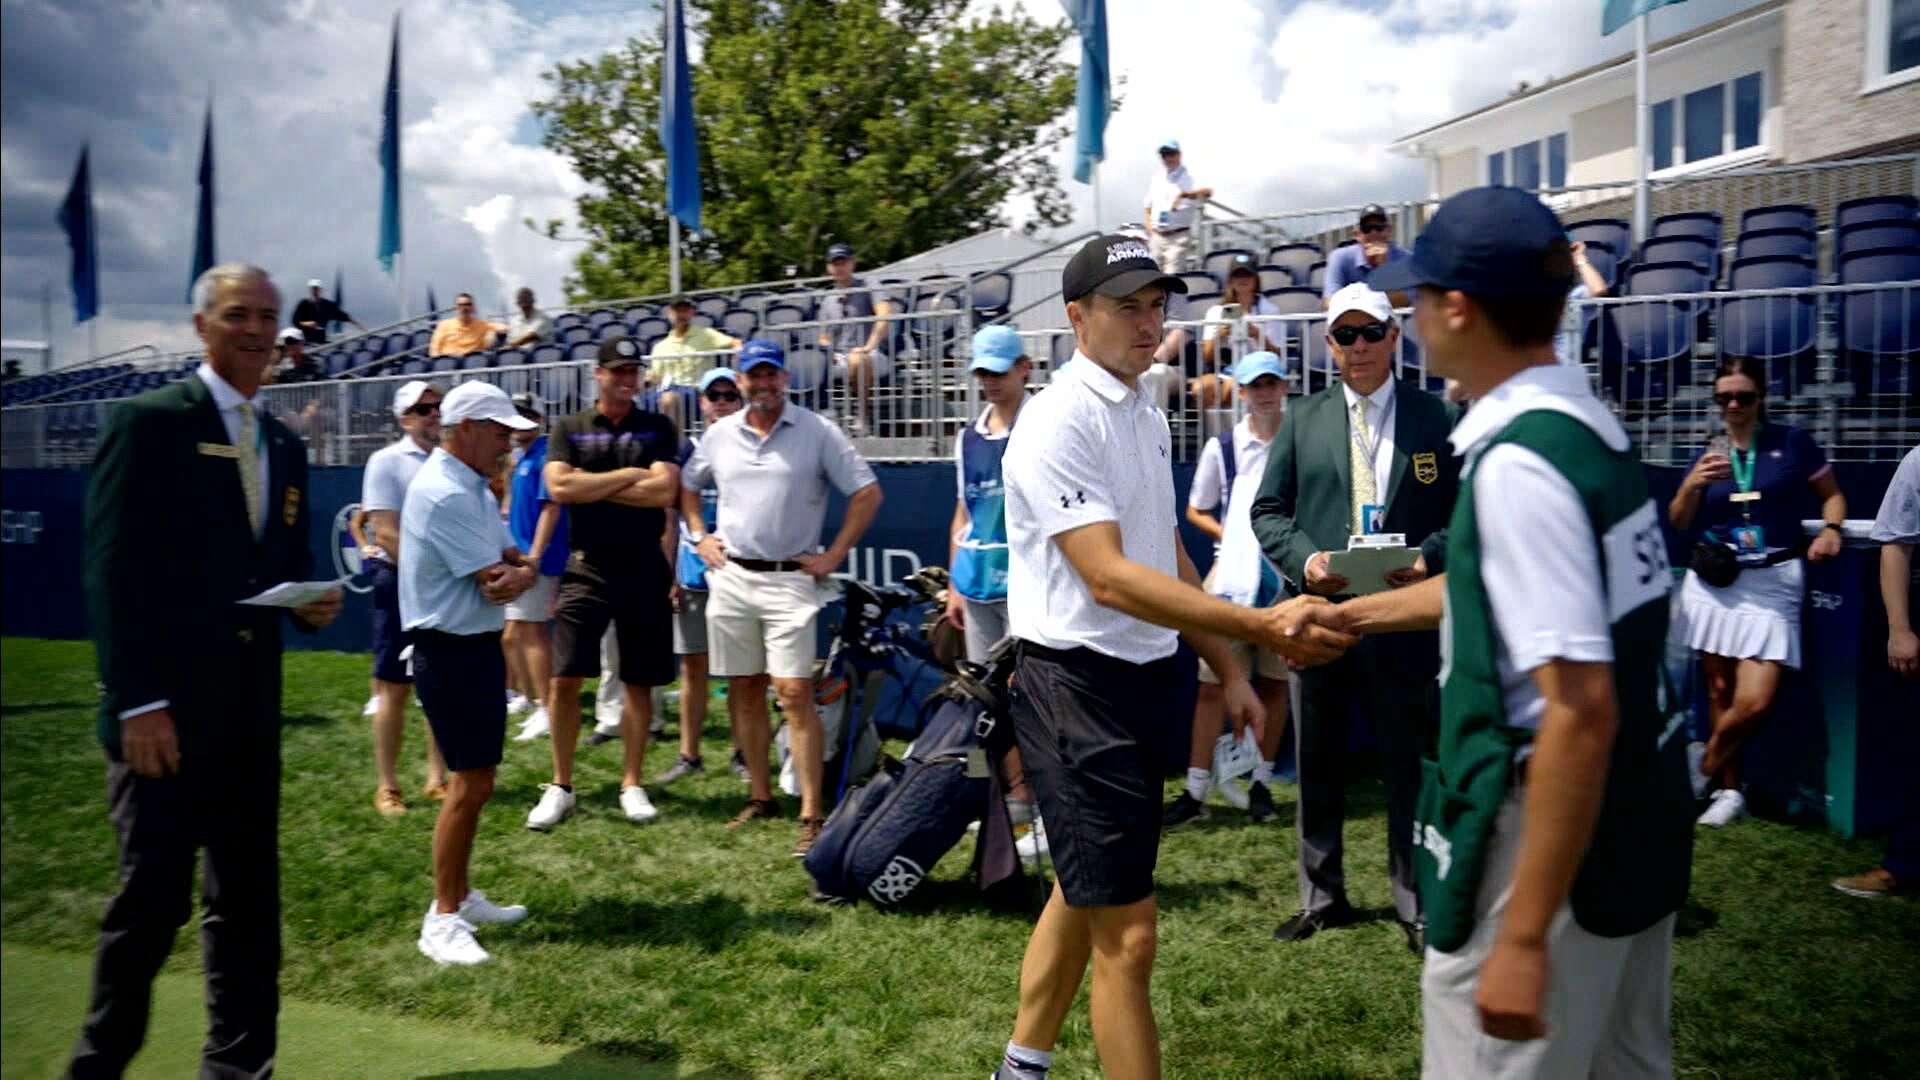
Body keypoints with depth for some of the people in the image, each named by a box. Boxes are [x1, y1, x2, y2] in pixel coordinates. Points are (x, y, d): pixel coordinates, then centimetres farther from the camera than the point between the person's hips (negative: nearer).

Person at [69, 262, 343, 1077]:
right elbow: (115, 571, -12)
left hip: (251, 706, 6)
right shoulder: (150, 421, -6)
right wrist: (138, 704, -17)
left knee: (247, 896, 10)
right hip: (166, 707, -6)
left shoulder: (284, 447, 14)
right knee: (154, 897, -2)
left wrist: (311, 603, -4)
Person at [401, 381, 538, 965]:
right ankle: (443, 919, 1)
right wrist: (517, 572, -1)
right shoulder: (445, 494, -20)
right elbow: (497, 582, -22)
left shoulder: (472, 486, 13)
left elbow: (514, 561, 9)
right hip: (451, 650, -10)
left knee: (475, 780, 16)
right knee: (470, 783, -8)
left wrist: (520, 571, -12)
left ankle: (459, 895, 28)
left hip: (478, 645, 10)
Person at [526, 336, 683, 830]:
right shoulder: (569, 429, 6)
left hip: (644, 569, 0)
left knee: (639, 681, 7)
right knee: (564, 679, -4)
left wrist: (589, 486, -9)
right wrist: (627, 475, -10)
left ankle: (632, 784, 19)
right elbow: (559, 487, -11)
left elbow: (663, 492, -11)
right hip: (586, 567, 0)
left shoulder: (657, 429, 4)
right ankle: (560, 786, 10)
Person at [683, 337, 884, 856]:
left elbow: (867, 493, -4)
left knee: (795, 693, -10)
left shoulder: (818, 432, -4)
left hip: (789, 579, -4)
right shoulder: (720, 434, 9)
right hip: (730, 578, 5)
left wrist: (833, 556, -7)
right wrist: (701, 538, 12)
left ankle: (812, 814, -7)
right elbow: (687, 486, 24)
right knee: (743, 691, 10)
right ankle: (761, 797, 22)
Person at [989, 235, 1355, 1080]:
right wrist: (1262, 626, -30)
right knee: (1127, 933, -4)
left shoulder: (1147, 417, 12)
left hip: (1141, 680, 9)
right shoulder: (1059, 422, -16)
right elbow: (1108, 577, -25)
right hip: (1076, 687, -9)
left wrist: (1228, 671, 15)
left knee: (1083, 893, 21)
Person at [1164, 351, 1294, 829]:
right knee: (1213, 683, 1)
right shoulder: (1222, 447, 1)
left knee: (1273, 682, 10)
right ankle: (1195, 790, 7)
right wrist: (1231, 536, -7)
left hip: (1284, 577, 0)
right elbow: (1196, 512, 10)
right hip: (1232, 576, 0)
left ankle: (1261, 783, 24)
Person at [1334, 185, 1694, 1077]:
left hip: (1560, 832, -10)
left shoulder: (1517, 463, -24)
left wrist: (1523, 937, -26)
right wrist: (1345, 614, 33)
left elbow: (1580, 711, -29)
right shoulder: (1590, 426, 6)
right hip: (1639, 818, 10)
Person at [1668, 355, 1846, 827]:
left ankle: (1705, 764, 16)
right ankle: (1730, 790, 19)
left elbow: (1832, 495, 12)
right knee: (1720, 691, 4)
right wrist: (1693, 484, -10)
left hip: (1772, 584, -2)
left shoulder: (1792, 442, 2)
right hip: (1713, 581, 2)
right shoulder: (1706, 454, 9)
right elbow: (1678, 523, 7)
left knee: (1755, 701, -11)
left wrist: (1831, 529, -7)